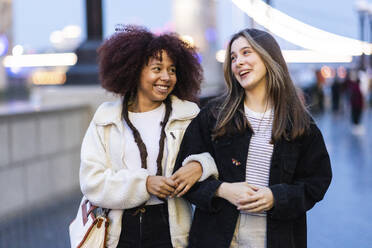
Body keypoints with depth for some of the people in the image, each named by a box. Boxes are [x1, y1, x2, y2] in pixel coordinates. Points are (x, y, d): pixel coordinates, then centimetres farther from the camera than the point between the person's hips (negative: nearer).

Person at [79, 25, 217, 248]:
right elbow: (91, 181, -3)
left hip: (168, 228, 0)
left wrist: (199, 166, -20)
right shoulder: (105, 119, 4)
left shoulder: (188, 115, 4)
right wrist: (144, 183, -16)